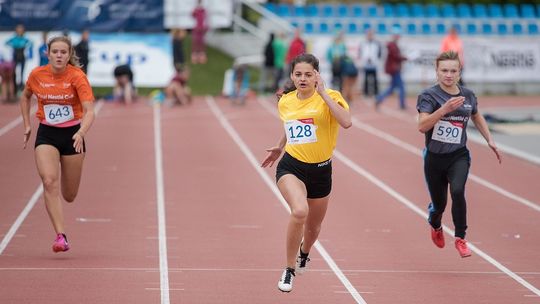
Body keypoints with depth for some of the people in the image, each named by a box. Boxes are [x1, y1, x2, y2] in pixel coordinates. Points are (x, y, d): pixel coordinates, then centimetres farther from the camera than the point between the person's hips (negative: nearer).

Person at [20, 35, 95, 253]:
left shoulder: (77, 77, -16)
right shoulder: (37, 75, -6)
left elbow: (89, 111, -25)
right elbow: (25, 97, 16)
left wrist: (81, 133, -42)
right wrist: (27, 125, 9)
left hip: (72, 135, -1)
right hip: (46, 135, 1)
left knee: (69, 196, 9)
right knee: (49, 182, -22)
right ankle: (61, 236, -24)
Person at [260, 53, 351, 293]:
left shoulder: (330, 97, -11)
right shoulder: (285, 102, 2)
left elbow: (346, 122, -32)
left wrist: (323, 93, -29)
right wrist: (279, 148, 23)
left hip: (320, 170, 0)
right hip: (291, 167, 0)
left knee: (313, 226, 18)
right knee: (299, 211, -30)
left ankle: (304, 253, 57)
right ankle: (289, 270, -14)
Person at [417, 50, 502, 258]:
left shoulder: (468, 96, 2)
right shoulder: (429, 96, -11)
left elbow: (477, 118, 22)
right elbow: (422, 126, -25)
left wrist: (490, 140, 14)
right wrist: (444, 109, -36)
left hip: (458, 156, 1)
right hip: (435, 157, -1)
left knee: (457, 191, -26)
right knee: (439, 203, 12)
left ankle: (460, 239, -13)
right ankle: (435, 226, 49)